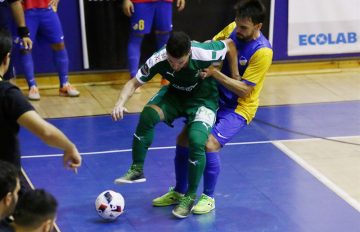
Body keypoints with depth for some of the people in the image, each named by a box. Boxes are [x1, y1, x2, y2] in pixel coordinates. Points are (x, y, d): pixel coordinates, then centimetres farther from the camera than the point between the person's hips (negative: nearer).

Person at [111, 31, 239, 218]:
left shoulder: (204, 54, -34)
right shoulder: (158, 60, -27)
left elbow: (229, 44, -14)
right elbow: (134, 83, -17)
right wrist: (120, 103, -36)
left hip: (203, 98, -2)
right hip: (175, 95, 3)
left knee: (196, 141, -26)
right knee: (148, 114, -27)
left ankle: (190, 196, -2)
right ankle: (137, 169, -8)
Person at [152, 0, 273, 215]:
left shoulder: (262, 52, -22)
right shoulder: (232, 29, -4)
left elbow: (244, 90, -22)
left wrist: (214, 73, -28)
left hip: (239, 108, -7)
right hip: (215, 98, 7)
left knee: (210, 144, -24)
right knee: (183, 139, 1)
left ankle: (208, 198, -2)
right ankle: (179, 192, 21)